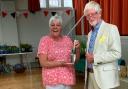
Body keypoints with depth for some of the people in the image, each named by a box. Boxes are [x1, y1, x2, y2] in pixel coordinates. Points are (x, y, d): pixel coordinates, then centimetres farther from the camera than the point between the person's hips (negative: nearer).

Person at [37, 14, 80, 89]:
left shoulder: (67, 39, 6)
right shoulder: (45, 40, -7)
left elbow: (76, 58, 10)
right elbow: (43, 63, -12)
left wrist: (77, 48, -8)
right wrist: (60, 63, -19)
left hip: (68, 78, 4)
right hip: (53, 80, -4)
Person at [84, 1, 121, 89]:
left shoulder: (111, 29, -8)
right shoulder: (90, 33, 15)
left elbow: (116, 53, -16)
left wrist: (95, 58, -17)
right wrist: (88, 56, 1)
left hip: (104, 76, -6)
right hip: (90, 74, 7)